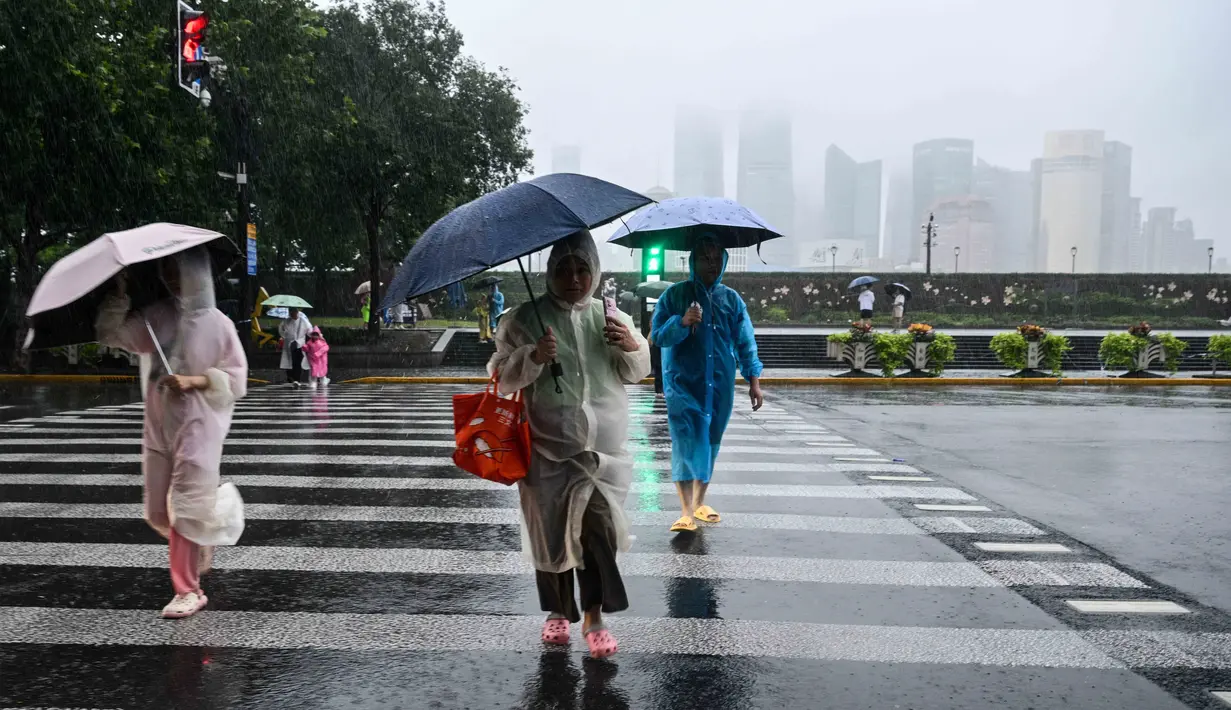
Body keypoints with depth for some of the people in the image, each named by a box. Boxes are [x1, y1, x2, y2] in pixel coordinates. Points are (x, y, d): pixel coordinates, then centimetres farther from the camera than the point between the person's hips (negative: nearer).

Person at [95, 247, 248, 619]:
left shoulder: (217, 323, -8)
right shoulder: (156, 317, 5)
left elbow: (236, 378, -8)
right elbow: (112, 334, 2)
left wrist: (194, 382, -20)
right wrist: (120, 293, -6)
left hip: (198, 430, -5)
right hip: (158, 427, 5)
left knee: (185, 510, -3)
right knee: (158, 512, 11)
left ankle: (188, 590, 10)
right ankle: (201, 546, 40)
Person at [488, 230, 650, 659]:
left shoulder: (610, 318, 8)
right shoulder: (525, 319, 1)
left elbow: (638, 373, 12)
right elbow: (502, 376, -2)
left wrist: (632, 346, -9)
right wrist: (532, 357, -21)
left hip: (602, 442, 1)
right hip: (549, 445, -1)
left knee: (599, 525, -10)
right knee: (552, 527, 9)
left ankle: (594, 616, 5)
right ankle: (558, 611, 30)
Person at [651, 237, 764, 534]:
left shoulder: (731, 299, 8)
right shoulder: (674, 295, 0)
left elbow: (746, 342, 8)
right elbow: (657, 336, -4)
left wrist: (754, 381, 1)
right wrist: (682, 322, -22)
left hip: (720, 385, 3)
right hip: (683, 384, -3)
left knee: (710, 444, 11)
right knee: (687, 443, -13)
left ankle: (699, 503, 27)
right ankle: (686, 513, -13)